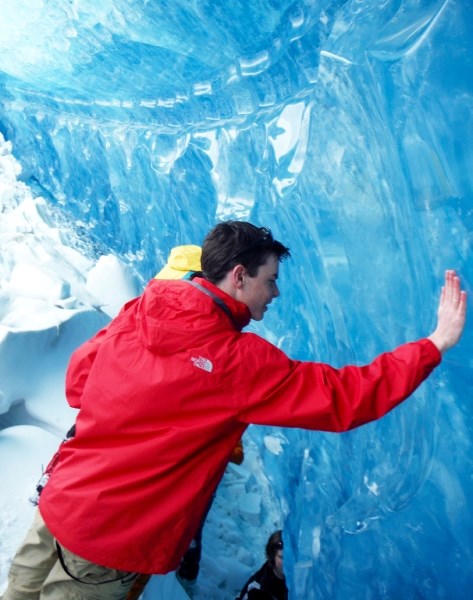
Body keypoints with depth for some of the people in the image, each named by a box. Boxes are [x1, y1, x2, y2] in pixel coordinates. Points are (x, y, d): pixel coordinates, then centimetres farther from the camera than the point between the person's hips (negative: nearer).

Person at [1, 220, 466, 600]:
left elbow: (77, 379, 7)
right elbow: (346, 396, -18)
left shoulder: (135, 314, -5)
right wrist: (436, 343, -10)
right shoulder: (242, 361, -22)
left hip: (56, 506, 6)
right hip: (110, 544, -5)